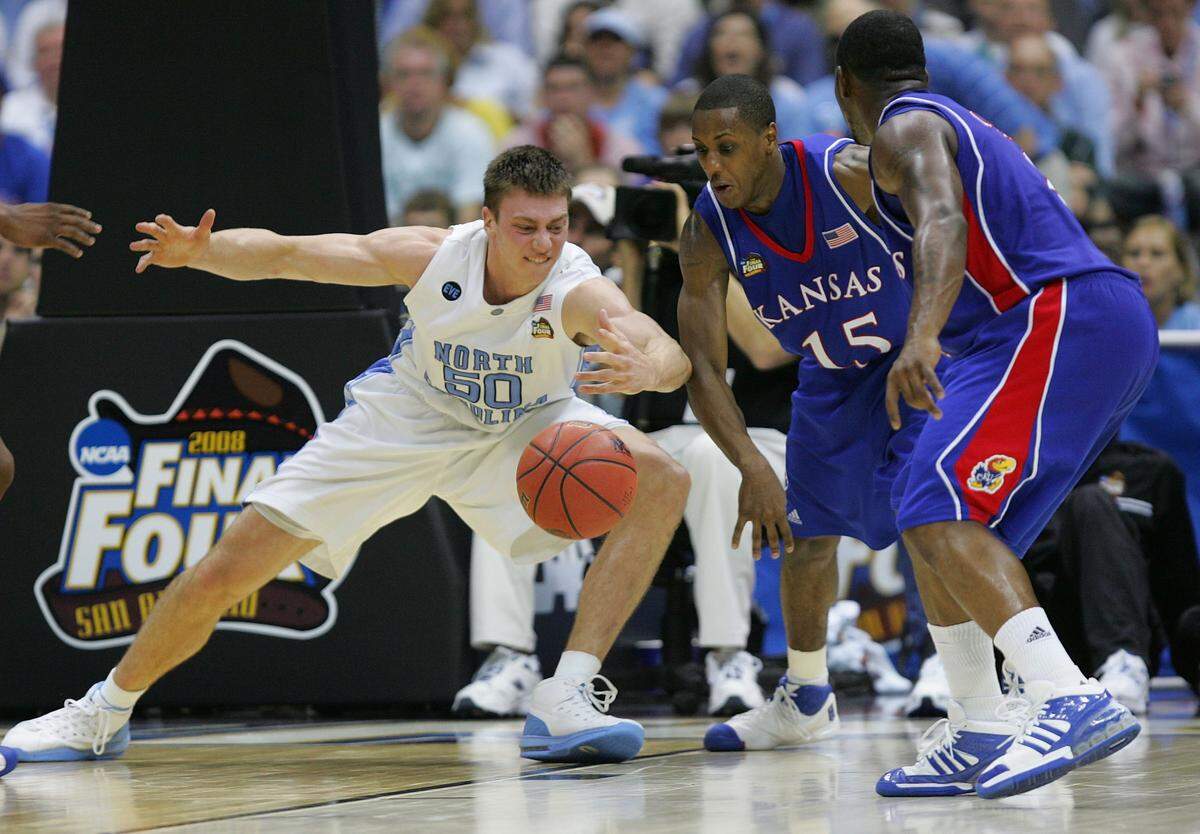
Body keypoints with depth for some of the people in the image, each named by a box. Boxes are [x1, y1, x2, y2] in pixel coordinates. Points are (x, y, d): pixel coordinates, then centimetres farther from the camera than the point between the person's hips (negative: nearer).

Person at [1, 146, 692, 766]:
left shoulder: (577, 290, -34)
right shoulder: (432, 255, -28)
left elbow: (672, 353, -54)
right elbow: (285, 254, -19)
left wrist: (646, 368, -77)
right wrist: (201, 251, -38)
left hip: (521, 428, 0)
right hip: (403, 423, 1)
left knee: (662, 482, -29)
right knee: (227, 569, -4)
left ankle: (565, 700, -28)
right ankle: (106, 711, 21)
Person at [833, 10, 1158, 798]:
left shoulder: (904, 129, -2)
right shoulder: (963, 128, 29)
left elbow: (942, 223, -23)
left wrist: (920, 338, -39)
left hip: (1062, 320, -10)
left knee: (941, 514, -21)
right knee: (934, 521, 16)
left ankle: (1073, 701, -36)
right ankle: (977, 735, 14)